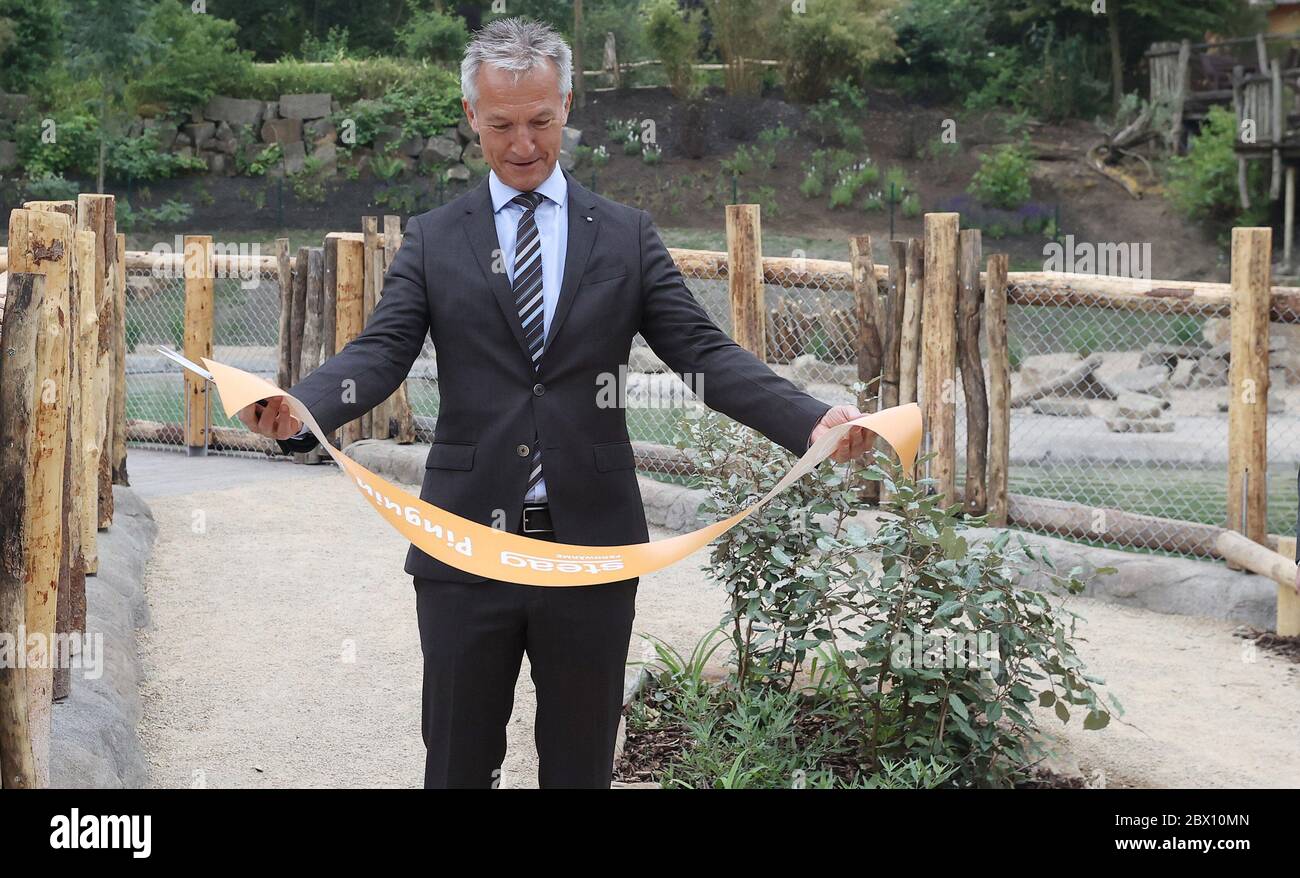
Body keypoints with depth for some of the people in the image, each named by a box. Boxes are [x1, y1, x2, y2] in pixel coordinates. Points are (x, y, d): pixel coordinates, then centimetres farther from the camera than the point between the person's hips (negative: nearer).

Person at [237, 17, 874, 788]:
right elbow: (381, 353, -7)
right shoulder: (434, 241, 5)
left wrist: (813, 419, -19)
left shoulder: (627, 235, 5)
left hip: (592, 545, 0)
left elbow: (702, 350, -2)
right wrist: (299, 409, -30)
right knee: (459, 762, 10)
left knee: (581, 762, 12)